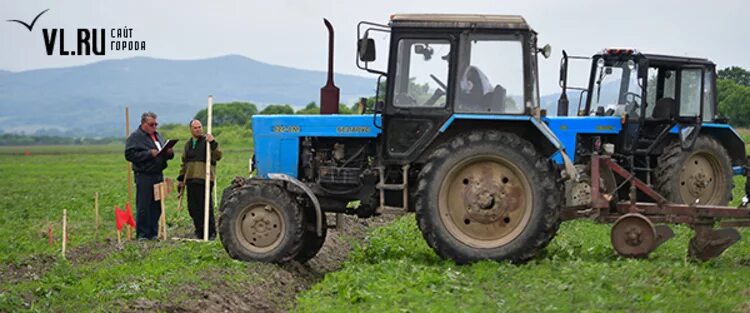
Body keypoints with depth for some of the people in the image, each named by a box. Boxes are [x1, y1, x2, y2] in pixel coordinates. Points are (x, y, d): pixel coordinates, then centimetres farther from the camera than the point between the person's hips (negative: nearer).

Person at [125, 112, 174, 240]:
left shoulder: (158, 136, 19)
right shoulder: (135, 137, -4)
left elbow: (165, 151, 27)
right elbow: (130, 155, -15)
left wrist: (169, 152, 2)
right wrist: (149, 154, -19)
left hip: (158, 175, 7)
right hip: (144, 176, -7)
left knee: (157, 206, 9)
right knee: (143, 207, -6)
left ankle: (154, 233, 16)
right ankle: (142, 234, -1)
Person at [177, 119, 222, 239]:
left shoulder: (207, 141, 0)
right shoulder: (188, 144, 19)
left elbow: (218, 156, -12)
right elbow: (184, 163, 26)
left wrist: (212, 143, -24)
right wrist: (181, 179, 21)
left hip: (204, 180, -6)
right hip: (191, 180, 6)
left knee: (206, 206, -7)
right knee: (193, 207, 6)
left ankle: (211, 233, 0)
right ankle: (199, 231, 16)